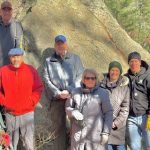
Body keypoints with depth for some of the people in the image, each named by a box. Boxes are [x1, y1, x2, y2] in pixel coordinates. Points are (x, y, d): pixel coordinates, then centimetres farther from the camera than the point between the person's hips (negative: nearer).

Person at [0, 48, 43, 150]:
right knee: (12, 140, 12)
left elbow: (39, 88, 1)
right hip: (10, 113, 1)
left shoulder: (31, 70, -4)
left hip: (27, 113, -1)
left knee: (29, 140, 6)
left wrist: (31, 102, -7)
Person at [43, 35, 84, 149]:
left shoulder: (75, 58, 13)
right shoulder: (49, 61, 14)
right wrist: (58, 93, -10)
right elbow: (46, 80, 3)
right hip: (56, 99, 1)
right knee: (58, 126, 5)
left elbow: (80, 77, 2)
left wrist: (69, 91, -11)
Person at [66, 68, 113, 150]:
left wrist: (106, 132, -6)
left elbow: (108, 113, 0)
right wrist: (73, 112, -9)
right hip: (78, 134, 3)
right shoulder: (75, 92, 9)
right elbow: (68, 107, 14)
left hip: (96, 134, -3)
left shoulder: (103, 93, 1)